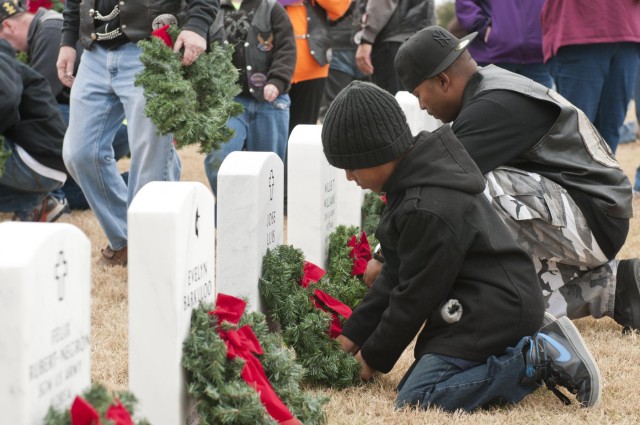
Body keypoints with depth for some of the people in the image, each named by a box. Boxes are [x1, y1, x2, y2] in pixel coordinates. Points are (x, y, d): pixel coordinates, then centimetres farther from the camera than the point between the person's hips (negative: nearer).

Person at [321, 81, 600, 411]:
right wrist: (354, 333, 14)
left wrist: (375, 357, -2)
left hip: (493, 309, -11)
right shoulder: (419, 179, 8)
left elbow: (415, 295, -15)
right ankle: (533, 347, 6)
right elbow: (396, 276, 15)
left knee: (415, 399, -17)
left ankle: (537, 360, -14)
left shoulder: (429, 209, -24)